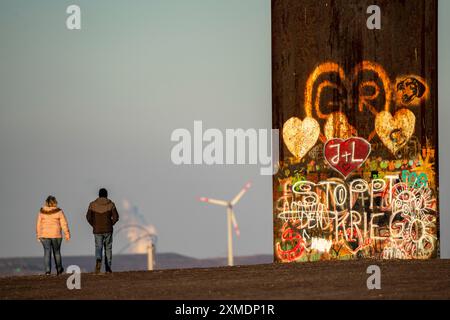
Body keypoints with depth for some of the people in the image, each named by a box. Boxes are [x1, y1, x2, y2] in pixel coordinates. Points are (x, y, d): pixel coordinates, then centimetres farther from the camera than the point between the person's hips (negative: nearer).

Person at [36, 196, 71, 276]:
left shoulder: (42, 212, -2)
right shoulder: (58, 212, -6)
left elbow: (38, 224, 1)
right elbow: (64, 224, -5)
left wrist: (38, 236, 9)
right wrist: (67, 235, 2)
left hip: (45, 235, 0)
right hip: (56, 235, 0)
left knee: (47, 252, 1)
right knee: (56, 252, 13)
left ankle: (48, 270, -10)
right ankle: (59, 270, 24)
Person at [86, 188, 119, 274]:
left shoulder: (93, 204, -1)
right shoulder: (110, 204, -2)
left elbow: (88, 217, -6)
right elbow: (116, 217, -8)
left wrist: (94, 225, 8)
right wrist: (111, 224, 8)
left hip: (97, 230, 0)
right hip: (108, 230, 0)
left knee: (98, 248, 4)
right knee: (108, 248, 13)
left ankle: (98, 260, -28)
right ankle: (108, 268, 13)